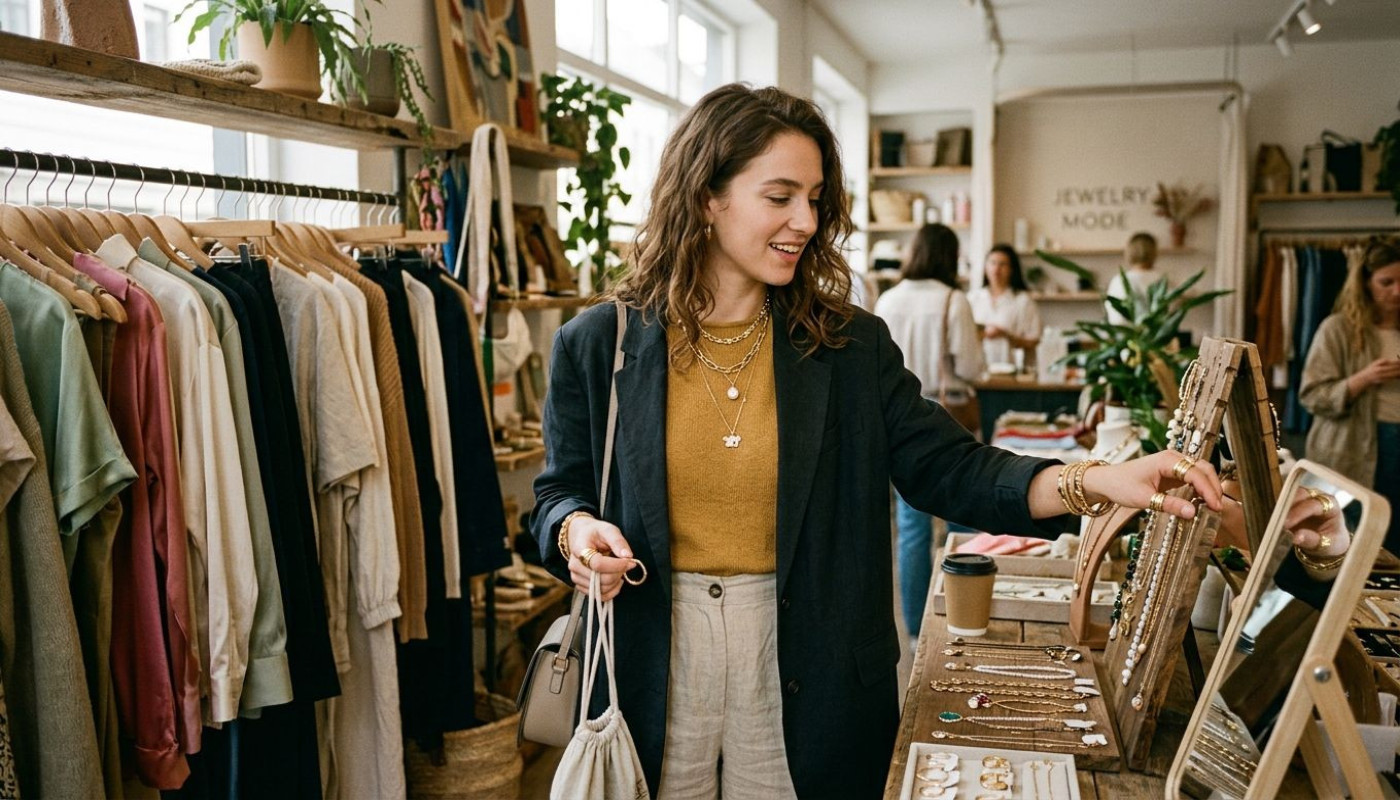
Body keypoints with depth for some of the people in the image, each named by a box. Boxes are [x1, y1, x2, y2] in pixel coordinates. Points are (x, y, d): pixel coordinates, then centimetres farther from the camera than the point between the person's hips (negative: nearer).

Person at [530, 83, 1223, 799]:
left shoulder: (851, 346, -2)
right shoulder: (598, 345, -5)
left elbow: (943, 466, -6)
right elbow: (558, 494, 4)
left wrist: (1096, 482, -20)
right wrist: (577, 531, -20)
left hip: (803, 675, 1)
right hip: (653, 666, 0)